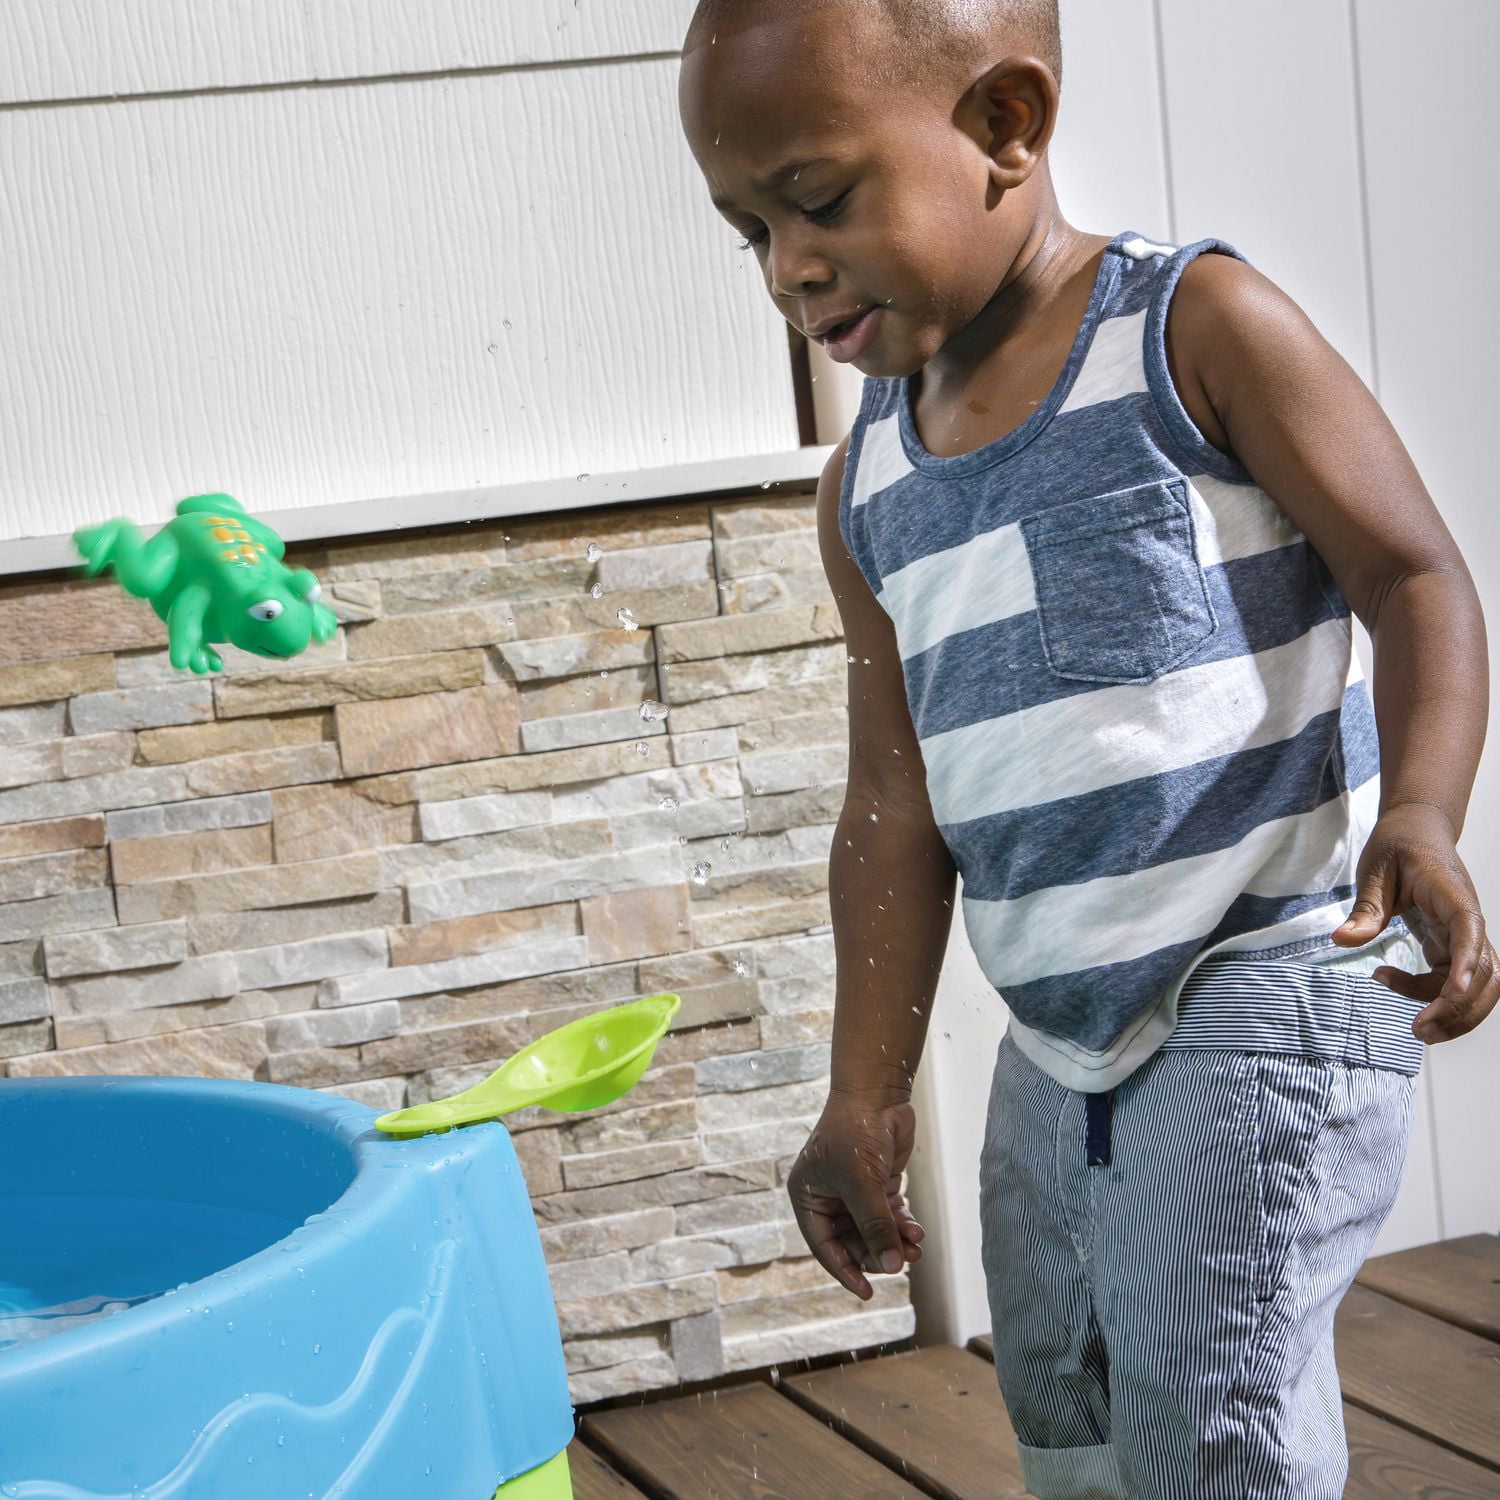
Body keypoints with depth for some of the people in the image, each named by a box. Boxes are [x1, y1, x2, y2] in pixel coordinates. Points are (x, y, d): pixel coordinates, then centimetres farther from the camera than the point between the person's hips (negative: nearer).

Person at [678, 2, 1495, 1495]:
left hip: (1265, 978, -7)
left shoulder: (1196, 326, -8)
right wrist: (865, 1095, 10)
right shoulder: (867, 491, 9)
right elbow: (895, 808, 12)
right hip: (1055, 1042, 7)